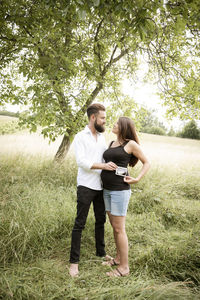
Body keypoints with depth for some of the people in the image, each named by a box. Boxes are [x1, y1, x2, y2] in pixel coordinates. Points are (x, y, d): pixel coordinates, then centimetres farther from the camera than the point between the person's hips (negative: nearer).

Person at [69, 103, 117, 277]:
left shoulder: (102, 137, 12)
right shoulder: (80, 137, -6)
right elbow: (81, 161, -17)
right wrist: (103, 166, -23)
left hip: (101, 186, 6)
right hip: (86, 186, -6)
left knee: (101, 220, 16)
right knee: (80, 223, 0)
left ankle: (101, 252, 34)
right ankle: (74, 261, 13)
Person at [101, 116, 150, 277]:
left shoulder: (131, 144, -7)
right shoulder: (112, 143, 14)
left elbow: (147, 163, -2)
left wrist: (137, 179, -12)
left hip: (120, 190, -8)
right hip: (107, 190, 8)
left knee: (119, 229, -1)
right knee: (115, 226, 17)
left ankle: (124, 267, 13)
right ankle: (118, 257, 33)